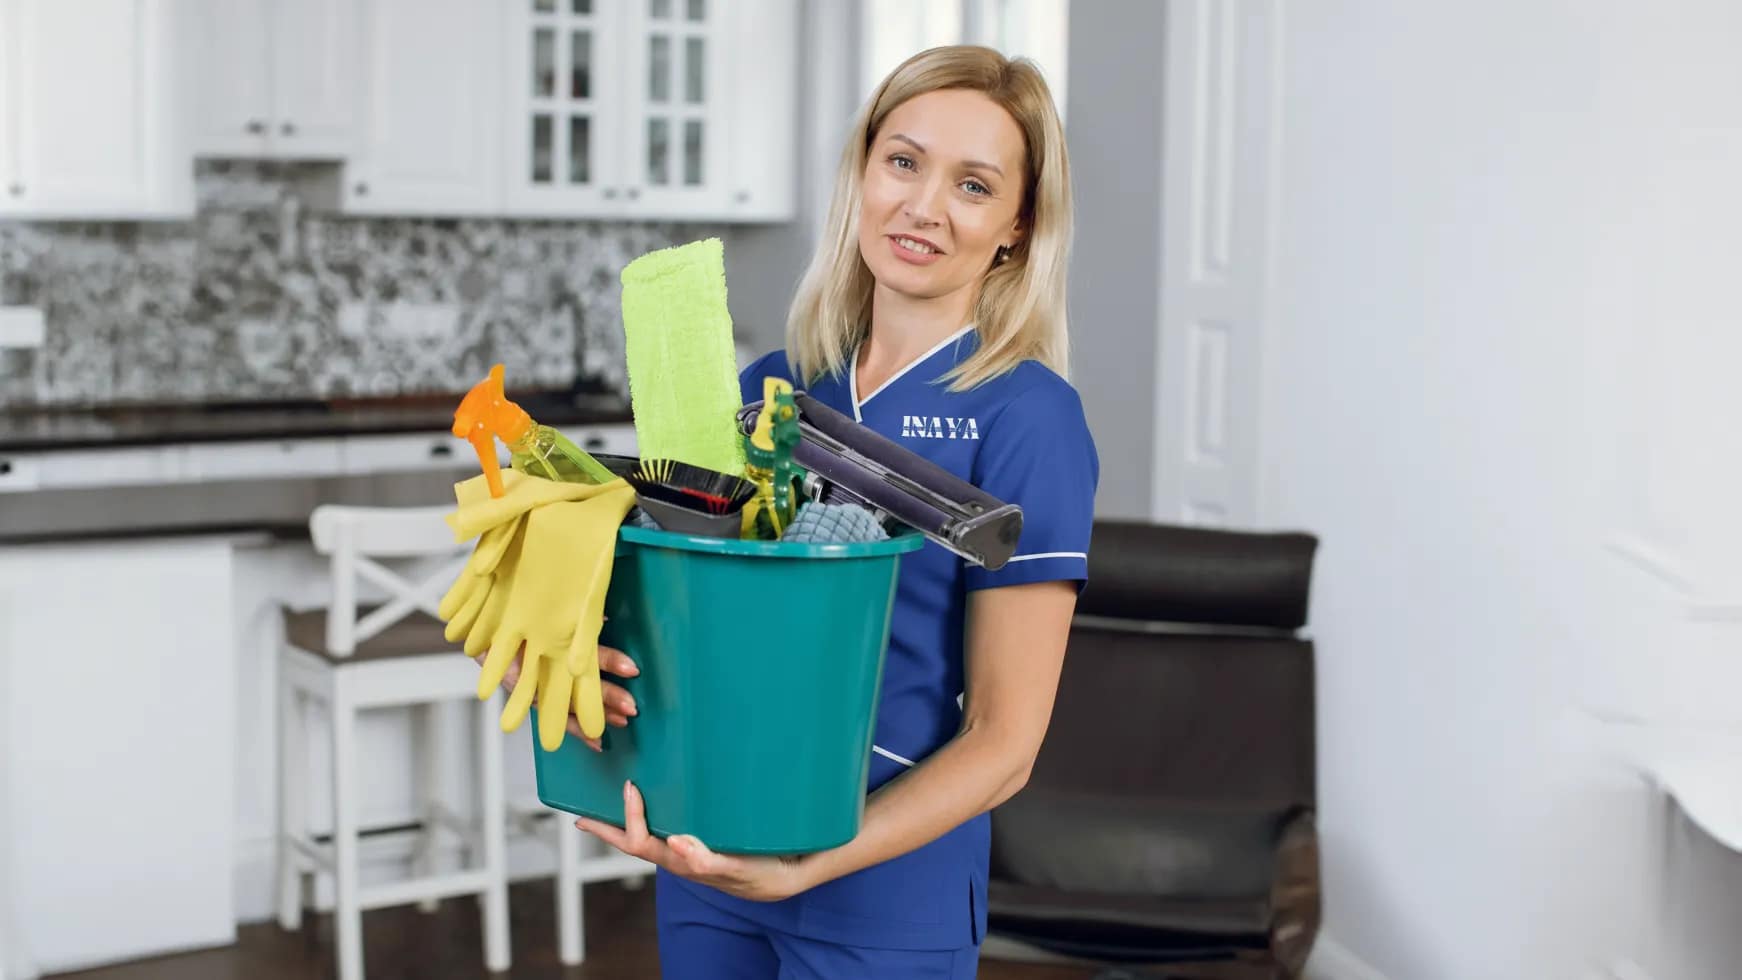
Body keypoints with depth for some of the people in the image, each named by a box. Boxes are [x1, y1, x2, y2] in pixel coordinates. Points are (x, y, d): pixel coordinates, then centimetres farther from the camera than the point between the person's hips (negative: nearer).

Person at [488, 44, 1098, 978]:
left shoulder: (1025, 418, -11)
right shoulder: (770, 383, 3)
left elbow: (1004, 739, -12)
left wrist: (800, 869, -22)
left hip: (887, 893, -4)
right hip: (703, 866, 5)